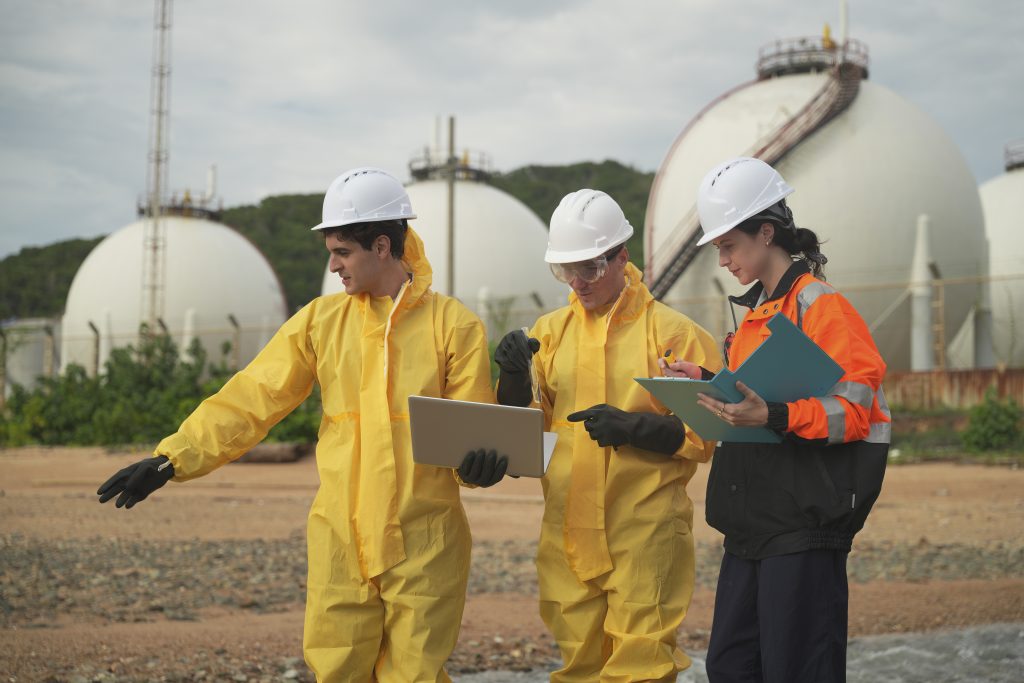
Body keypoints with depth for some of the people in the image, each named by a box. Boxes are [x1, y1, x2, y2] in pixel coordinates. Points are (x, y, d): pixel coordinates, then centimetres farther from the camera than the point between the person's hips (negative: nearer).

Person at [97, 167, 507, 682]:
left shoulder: (453, 324, -3)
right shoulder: (320, 321, 5)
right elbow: (251, 399, 2)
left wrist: (478, 460, -24)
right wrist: (173, 458, -6)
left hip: (422, 540, -3)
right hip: (339, 539, 3)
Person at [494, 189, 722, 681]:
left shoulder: (671, 332, -2)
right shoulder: (550, 332, 11)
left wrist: (633, 427, -17)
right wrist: (513, 379, -7)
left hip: (645, 534, -4)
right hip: (568, 531, 4)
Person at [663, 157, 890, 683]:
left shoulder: (820, 306, -11)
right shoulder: (756, 310, 17)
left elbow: (854, 412, -17)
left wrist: (773, 417, -29)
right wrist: (706, 382, 10)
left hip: (804, 526, -9)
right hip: (753, 522, 9)